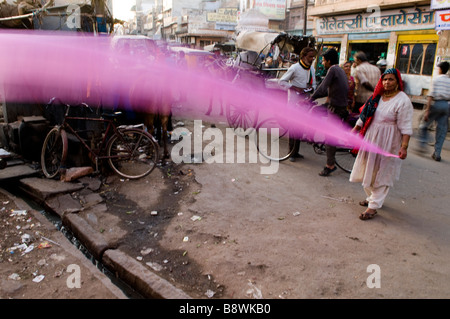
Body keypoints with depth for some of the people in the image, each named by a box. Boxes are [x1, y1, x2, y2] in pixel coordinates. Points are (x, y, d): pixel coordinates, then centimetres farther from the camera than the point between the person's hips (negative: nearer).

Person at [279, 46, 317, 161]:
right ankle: (292, 152, 4)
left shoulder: (312, 69, 11)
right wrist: (295, 88, -17)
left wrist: (311, 88, -4)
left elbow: (313, 84, 21)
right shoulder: (295, 68, -9)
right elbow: (282, 81, -9)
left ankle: (295, 152, 20)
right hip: (294, 101, -6)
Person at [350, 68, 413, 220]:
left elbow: (406, 127, -17)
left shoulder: (403, 101, -13)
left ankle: (374, 206, 7)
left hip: (388, 143, -6)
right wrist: (354, 130, 12)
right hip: (370, 138, 7)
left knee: (381, 174, 0)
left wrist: (404, 147, -24)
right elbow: (364, 115, 14)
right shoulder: (377, 96, 7)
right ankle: (372, 197, 35)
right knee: (369, 171, 15)